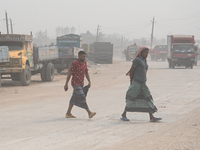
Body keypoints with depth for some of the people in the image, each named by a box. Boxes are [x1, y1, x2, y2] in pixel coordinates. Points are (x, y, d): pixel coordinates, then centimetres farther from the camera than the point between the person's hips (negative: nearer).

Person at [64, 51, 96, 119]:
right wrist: (66, 84, -11)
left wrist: (89, 82, 1)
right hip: (75, 83, -9)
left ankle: (68, 113, 20)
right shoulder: (74, 63, -14)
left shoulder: (84, 63, 9)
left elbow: (86, 73, 13)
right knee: (82, 98, -13)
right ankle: (89, 113, -17)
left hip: (81, 84, 9)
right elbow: (69, 74, -12)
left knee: (74, 98, 12)